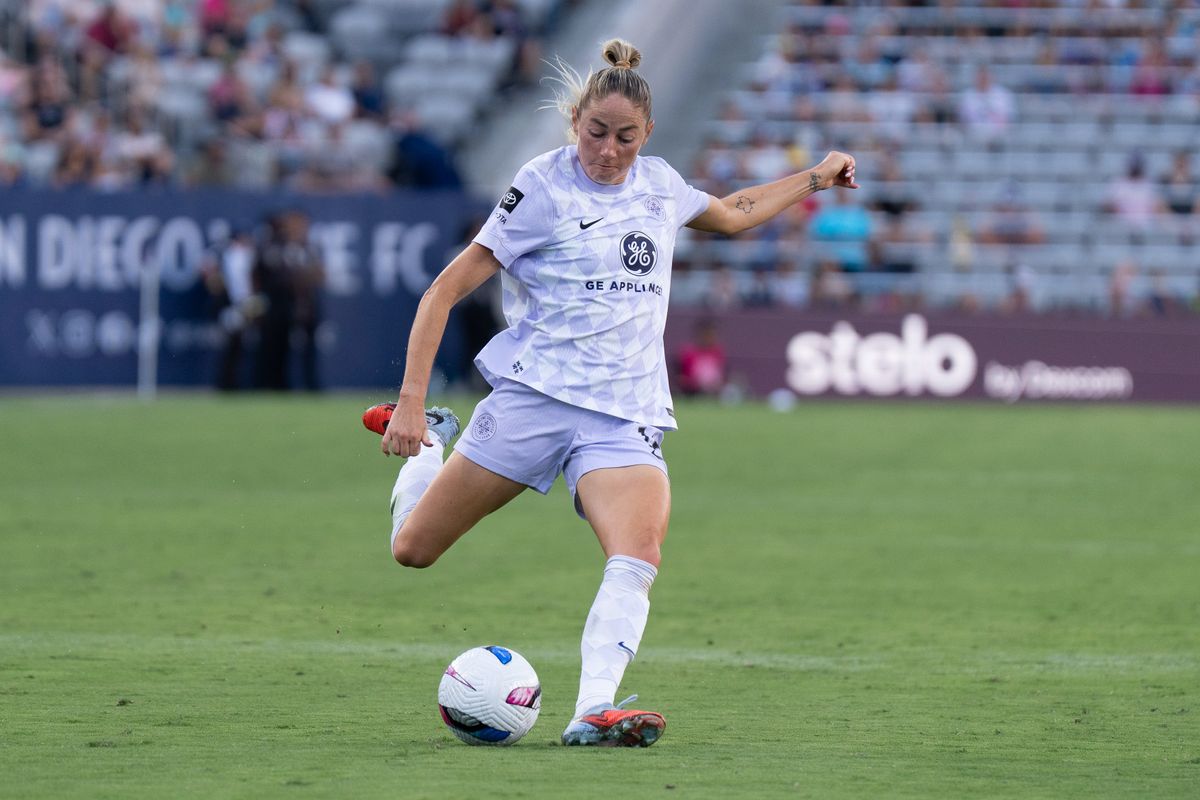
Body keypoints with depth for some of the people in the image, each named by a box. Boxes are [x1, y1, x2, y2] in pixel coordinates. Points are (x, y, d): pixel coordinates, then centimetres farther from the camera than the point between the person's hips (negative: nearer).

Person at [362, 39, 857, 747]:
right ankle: (429, 439, 34)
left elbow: (731, 213, 36)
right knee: (413, 550, 3)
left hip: (626, 416, 3)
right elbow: (449, 287, -7)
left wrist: (816, 178, 32)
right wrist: (412, 398, -15)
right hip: (534, 395, -3)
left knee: (641, 552, -26)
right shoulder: (545, 186, -5)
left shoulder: (659, 184, 11)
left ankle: (594, 714, -33)